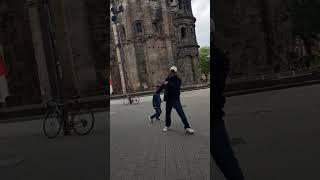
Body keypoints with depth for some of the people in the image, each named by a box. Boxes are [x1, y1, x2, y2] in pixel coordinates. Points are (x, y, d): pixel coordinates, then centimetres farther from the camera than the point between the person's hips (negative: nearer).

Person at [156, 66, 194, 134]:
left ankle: (187, 127, -10)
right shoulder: (167, 79, 9)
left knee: (181, 113, -13)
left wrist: (168, 83, -32)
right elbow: (162, 86, 23)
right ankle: (167, 125, 34)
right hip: (168, 99, 5)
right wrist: (157, 92, 28)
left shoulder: (178, 79, -6)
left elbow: (176, 87, -25)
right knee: (167, 112, 14)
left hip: (175, 99, -5)